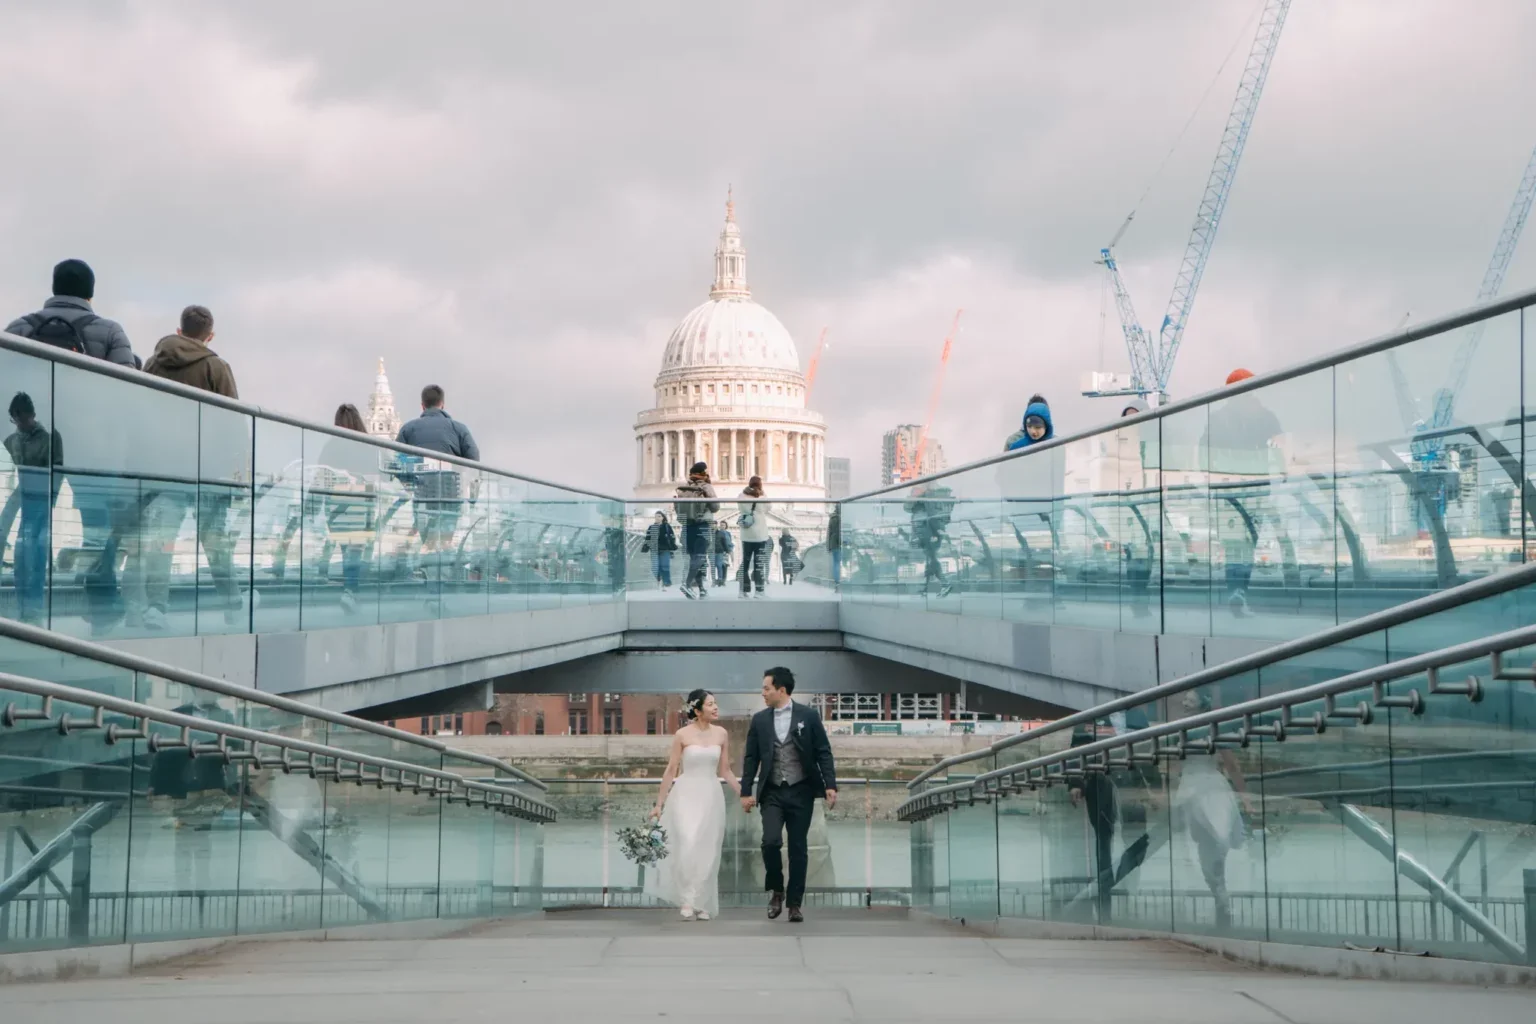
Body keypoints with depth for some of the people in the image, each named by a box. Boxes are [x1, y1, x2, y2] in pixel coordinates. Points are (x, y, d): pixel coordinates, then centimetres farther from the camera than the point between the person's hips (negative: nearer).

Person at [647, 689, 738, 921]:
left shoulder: (721, 734, 5)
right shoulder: (682, 735, -5)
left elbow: (725, 771, 11)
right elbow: (671, 771, -1)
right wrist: (659, 804, -1)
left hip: (711, 796, 4)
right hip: (685, 795, -4)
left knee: (707, 850, 3)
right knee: (687, 846, -16)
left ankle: (701, 903, 11)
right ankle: (687, 901, -9)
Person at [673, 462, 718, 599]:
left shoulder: (683, 488, 6)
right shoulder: (706, 488, -7)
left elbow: (678, 509, 7)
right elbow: (715, 507, -7)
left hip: (687, 525, 5)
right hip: (703, 525, -5)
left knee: (693, 556, 12)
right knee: (699, 556, -6)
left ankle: (700, 587, 15)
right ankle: (688, 583, -21)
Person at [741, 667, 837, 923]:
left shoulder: (808, 716, -1)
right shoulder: (759, 720, 5)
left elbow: (823, 753, -2)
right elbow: (751, 758, 8)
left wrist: (830, 785, -10)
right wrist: (746, 792, 3)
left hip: (801, 792, -1)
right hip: (772, 793, 1)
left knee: (798, 849, 1)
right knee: (771, 841, -16)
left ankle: (794, 903, 10)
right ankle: (776, 890, 6)